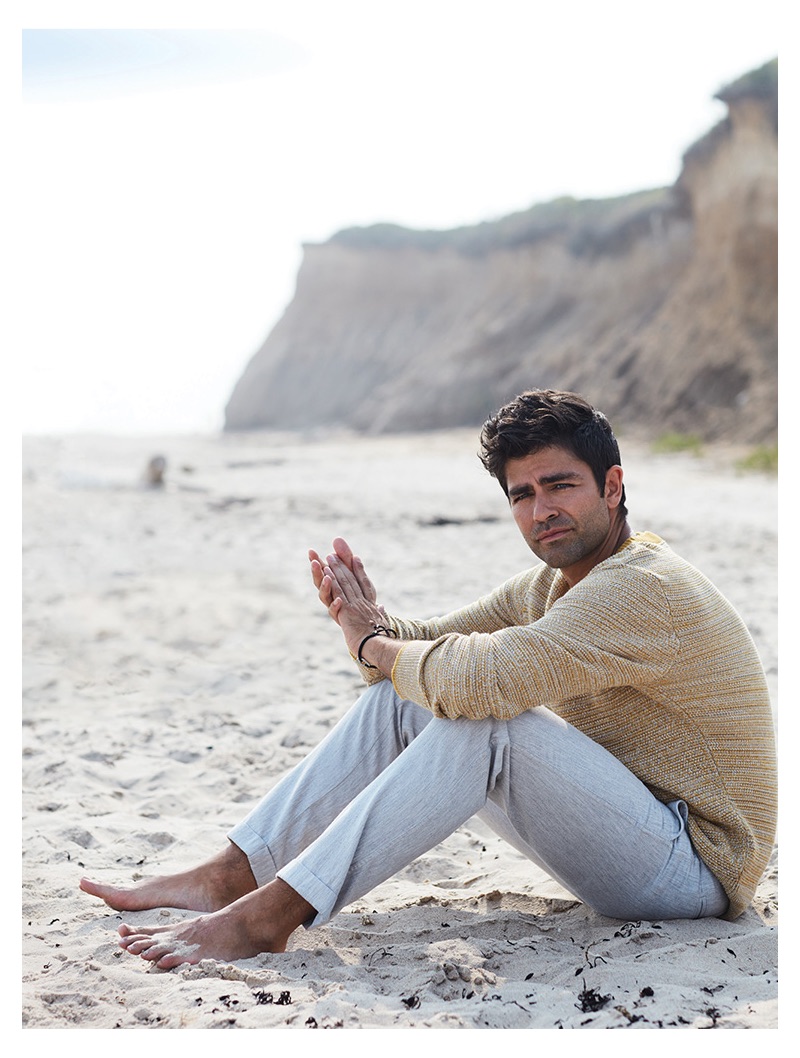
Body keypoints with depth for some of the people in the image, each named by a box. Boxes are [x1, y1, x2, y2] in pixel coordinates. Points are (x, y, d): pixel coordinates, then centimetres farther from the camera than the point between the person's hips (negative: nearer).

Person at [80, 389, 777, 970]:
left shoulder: (646, 589, -23)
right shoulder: (550, 584, 7)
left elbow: (479, 675, -35)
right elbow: (436, 645, 12)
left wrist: (372, 646, -15)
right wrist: (377, 626, -12)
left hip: (696, 860, -9)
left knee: (482, 714, -31)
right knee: (405, 694, -3)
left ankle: (270, 914, -29)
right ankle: (229, 876, -7)